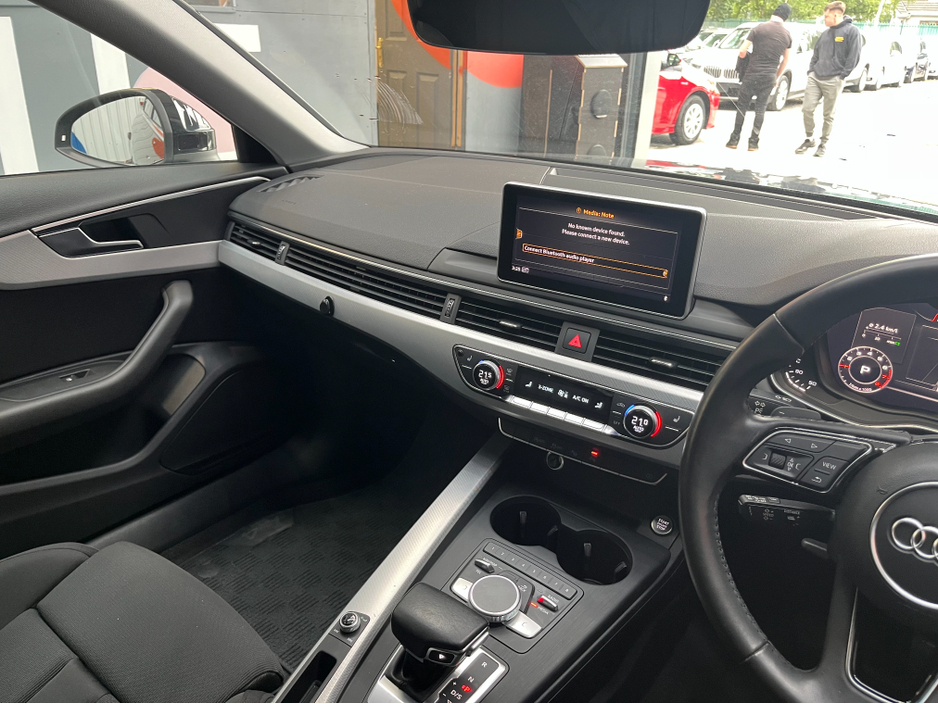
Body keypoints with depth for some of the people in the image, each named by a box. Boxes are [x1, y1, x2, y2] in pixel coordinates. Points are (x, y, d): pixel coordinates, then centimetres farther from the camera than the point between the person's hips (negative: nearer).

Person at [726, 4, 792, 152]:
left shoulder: (759, 28, -6)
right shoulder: (787, 35, 7)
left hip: (752, 73, -3)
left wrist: (747, 57, 15)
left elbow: (742, 52, -7)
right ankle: (753, 142, 5)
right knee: (760, 108, 8)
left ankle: (734, 139, 6)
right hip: (770, 76, 3)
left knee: (742, 105, 6)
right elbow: (785, 60, 17)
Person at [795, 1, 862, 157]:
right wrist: (811, 70, 9)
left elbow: (854, 57, -7)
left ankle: (824, 143, 15)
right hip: (815, 78, 5)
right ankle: (809, 139, 14)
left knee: (828, 115, 2)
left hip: (833, 81, -5)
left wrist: (842, 75, -10)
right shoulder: (826, 33, 14)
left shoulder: (852, 31, -5)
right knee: (807, 109, -2)